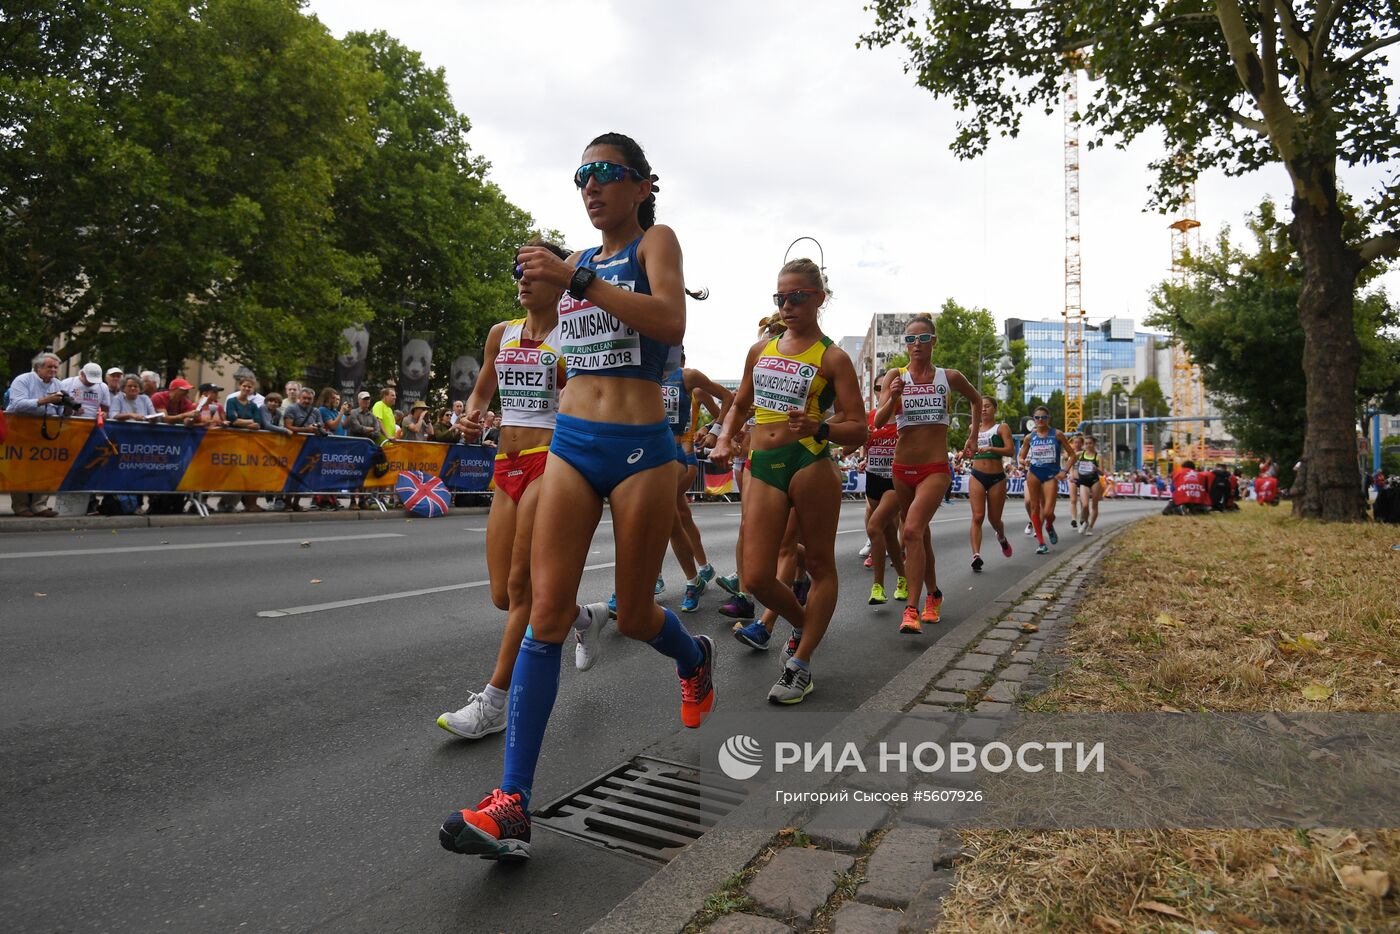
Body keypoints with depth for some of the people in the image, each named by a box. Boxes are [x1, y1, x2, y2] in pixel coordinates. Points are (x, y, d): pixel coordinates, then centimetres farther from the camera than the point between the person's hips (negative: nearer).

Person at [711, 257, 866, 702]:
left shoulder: (832, 357, 0)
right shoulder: (760, 350, 15)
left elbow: (858, 430, -4)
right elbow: (739, 404, 28)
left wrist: (819, 428, -24)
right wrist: (724, 440, 9)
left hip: (810, 464, -4)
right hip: (763, 467, 4)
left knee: (820, 565, 6)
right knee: (756, 578, 1)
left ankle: (801, 662, 20)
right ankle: (804, 625, 31)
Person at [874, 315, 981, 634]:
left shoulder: (950, 377, 1)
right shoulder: (895, 376, 1)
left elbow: (976, 399, 22)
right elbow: (878, 421, -9)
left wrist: (973, 436, 17)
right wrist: (893, 397, -25)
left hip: (935, 469, -3)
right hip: (902, 469, 3)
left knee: (912, 531, -22)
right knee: (920, 535, 16)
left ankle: (912, 609, -22)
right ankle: (933, 594, 37)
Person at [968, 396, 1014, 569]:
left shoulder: (1002, 427, 0)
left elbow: (1010, 451, -13)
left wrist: (990, 448, -24)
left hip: (997, 478, -2)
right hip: (977, 476, 2)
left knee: (994, 519, 10)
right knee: (977, 517, -13)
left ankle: (1002, 538, 45)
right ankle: (976, 555, -21)